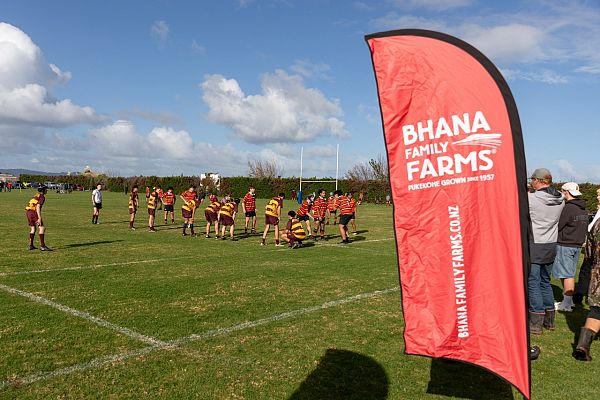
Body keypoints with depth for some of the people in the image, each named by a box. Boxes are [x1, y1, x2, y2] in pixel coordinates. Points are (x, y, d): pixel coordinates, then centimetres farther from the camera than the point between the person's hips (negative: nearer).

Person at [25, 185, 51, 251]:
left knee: (33, 228, 19)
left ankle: (31, 245, 22)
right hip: (33, 213, -9)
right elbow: (38, 207, -18)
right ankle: (42, 246, -11)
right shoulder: (42, 197, -6)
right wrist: (39, 218, -22)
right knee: (42, 228, -7)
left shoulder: (37, 195, 21)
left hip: (28, 212, 9)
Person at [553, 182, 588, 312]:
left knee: (567, 275, -3)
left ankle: (567, 304, 1)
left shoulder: (568, 208, -17)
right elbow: (584, 229, 17)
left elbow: (558, 226, -16)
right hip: (578, 245, 8)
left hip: (565, 245, -8)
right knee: (570, 274, 16)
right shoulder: (583, 210, 11)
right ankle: (569, 299, 23)